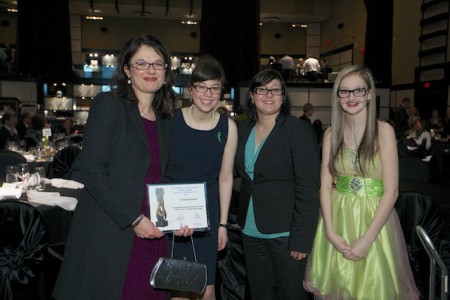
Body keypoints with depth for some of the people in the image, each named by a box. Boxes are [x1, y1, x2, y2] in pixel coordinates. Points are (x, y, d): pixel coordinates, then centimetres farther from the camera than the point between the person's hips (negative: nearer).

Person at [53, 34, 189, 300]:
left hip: (151, 235, 5)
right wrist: (134, 218, -15)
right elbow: (91, 171, -12)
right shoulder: (108, 105, -4)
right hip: (109, 235, -5)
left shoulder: (164, 120, 14)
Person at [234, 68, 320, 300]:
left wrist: (301, 238, -17)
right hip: (251, 231, 6)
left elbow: (308, 188, -14)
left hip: (285, 232, -5)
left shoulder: (299, 130, -10)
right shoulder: (243, 130, 7)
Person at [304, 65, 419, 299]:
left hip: (374, 220, -2)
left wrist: (366, 240, -16)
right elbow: (325, 185, 0)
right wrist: (330, 231, -11)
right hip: (337, 219, 3)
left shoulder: (383, 131, -8)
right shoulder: (332, 134, 2)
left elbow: (391, 191, -12)